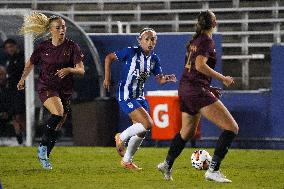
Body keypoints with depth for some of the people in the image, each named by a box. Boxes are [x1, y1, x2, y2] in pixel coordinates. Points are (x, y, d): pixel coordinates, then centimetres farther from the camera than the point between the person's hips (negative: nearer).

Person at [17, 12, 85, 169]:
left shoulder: (72, 47, -3)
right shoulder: (42, 47, 0)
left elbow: (81, 70, -9)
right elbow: (30, 64, 16)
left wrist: (69, 70, -28)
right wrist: (23, 79, 4)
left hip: (65, 90, 2)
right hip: (46, 87, -2)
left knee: (57, 127, 3)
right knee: (58, 113, -29)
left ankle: (44, 157, 18)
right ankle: (43, 147, -17)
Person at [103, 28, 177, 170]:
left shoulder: (154, 58, 5)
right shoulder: (131, 52, -14)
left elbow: (159, 79, 6)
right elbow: (109, 58, -7)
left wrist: (167, 79, -17)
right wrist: (107, 77, -11)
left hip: (139, 97, 7)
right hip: (126, 96, -7)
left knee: (141, 131, 8)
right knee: (147, 124, -19)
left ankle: (127, 160, 25)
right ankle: (121, 137, 5)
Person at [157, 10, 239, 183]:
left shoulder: (195, 40, 16)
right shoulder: (207, 41, -10)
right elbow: (200, 65, -22)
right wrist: (223, 78, -18)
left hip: (185, 89, 9)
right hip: (198, 91, -9)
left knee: (187, 131, 30)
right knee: (232, 128, -12)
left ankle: (167, 165, 39)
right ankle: (213, 170, -20)